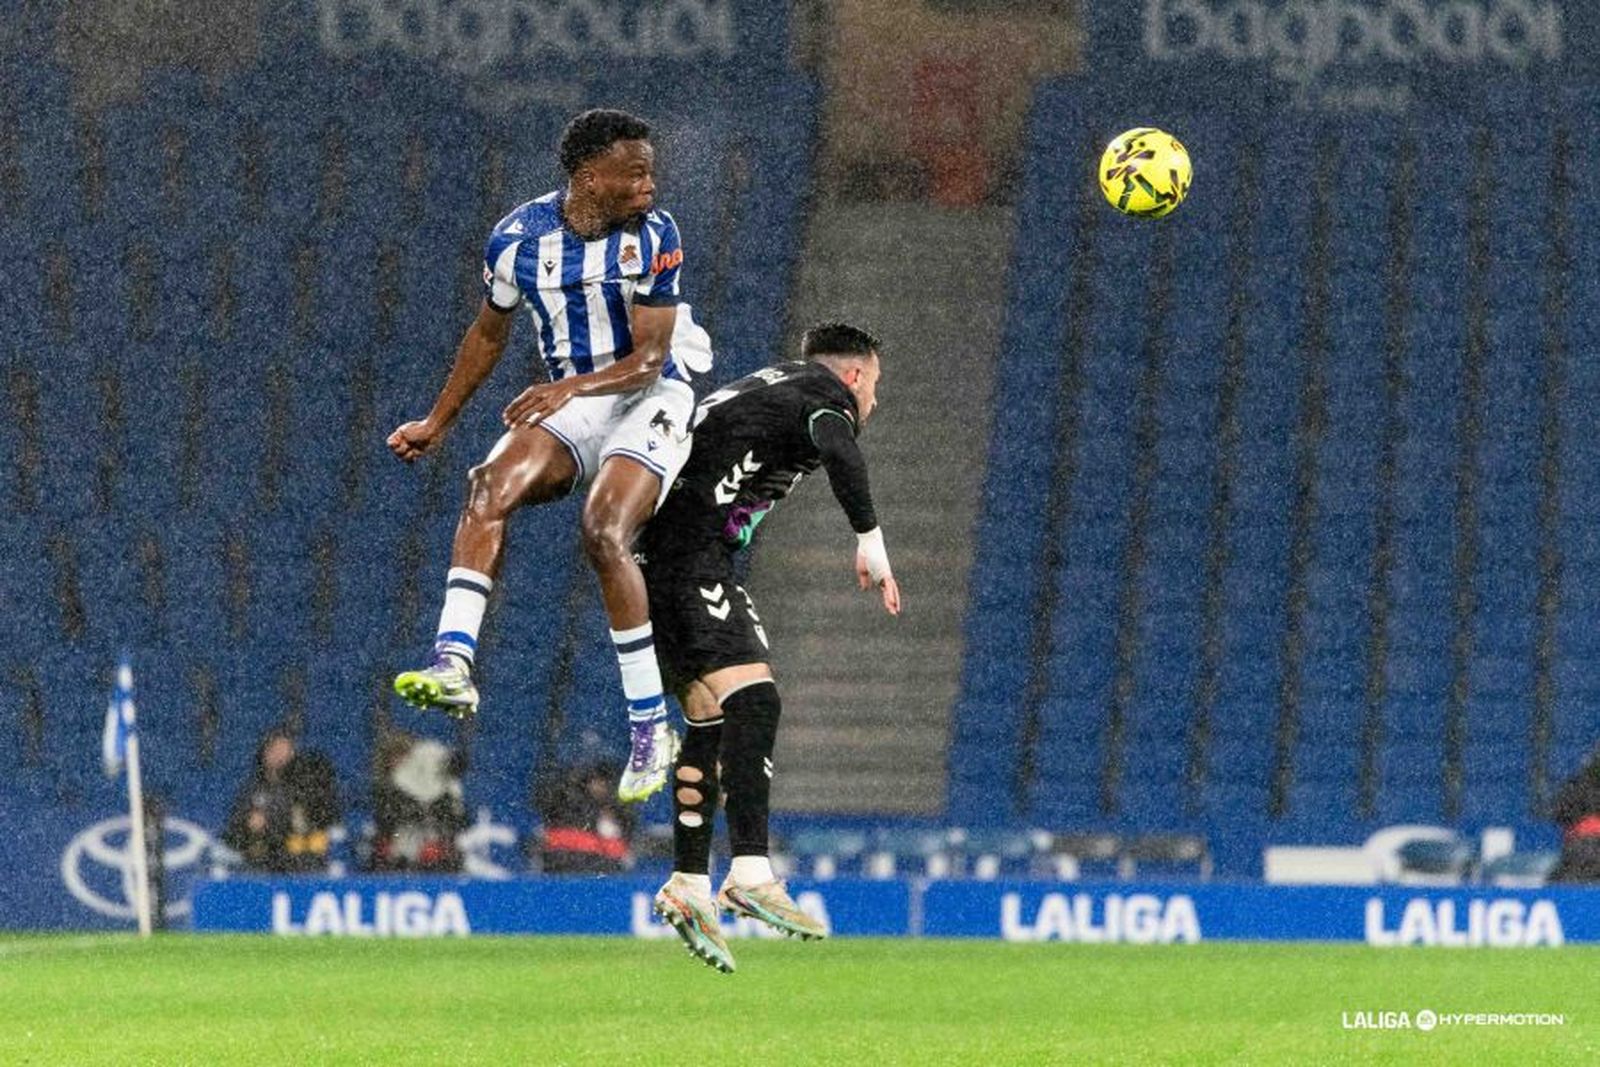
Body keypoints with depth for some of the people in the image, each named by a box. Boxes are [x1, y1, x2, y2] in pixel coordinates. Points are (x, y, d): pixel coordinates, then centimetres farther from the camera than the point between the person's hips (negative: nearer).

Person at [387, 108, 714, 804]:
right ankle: (453, 667, -35)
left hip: (649, 400, -4)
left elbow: (648, 360, -16)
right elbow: (489, 334, 15)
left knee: (604, 533, -25)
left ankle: (650, 725, -15)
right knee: (490, 487, -24)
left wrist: (570, 387, -34)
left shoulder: (654, 238, -13)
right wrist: (437, 423, 20)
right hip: (570, 401, 4)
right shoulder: (520, 238, -3)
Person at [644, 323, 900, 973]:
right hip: (690, 553, -10)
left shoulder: (764, 385, 30)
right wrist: (870, 539, -24)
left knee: (710, 719, 13)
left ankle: (689, 887, 10)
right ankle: (750, 873, -30)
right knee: (751, 698, -18)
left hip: (651, 553, 10)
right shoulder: (828, 391, 2)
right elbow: (836, 448, -21)